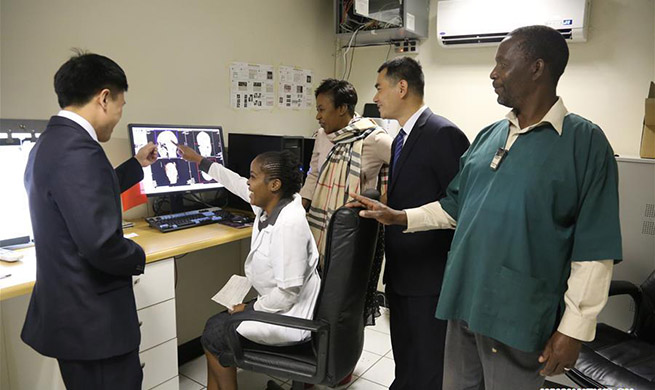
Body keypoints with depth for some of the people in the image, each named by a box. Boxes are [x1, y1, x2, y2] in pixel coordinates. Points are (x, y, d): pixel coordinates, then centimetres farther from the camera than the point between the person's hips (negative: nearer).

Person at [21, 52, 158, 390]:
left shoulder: (51, 143, 8)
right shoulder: (79, 151, -25)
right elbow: (101, 243, -32)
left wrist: (136, 165, 28)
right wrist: (138, 258, -11)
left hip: (68, 311, 10)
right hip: (92, 319, -10)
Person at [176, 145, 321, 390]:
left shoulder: (289, 224, -31)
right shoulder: (269, 206, -4)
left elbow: (288, 292, -29)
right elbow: (237, 183, 14)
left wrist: (251, 309, -14)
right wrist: (198, 160, 24)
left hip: (288, 316, -8)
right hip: (275, 303, 9)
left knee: (213, 336, 4)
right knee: (215, 324, 15)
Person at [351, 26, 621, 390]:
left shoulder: (584, 141, -10)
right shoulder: (489, 135, 7)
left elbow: (594, 249, -11)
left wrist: (574, 329, -11)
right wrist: (398, 216, 5)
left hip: (519, 316, -5)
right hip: (463, 300, 6)